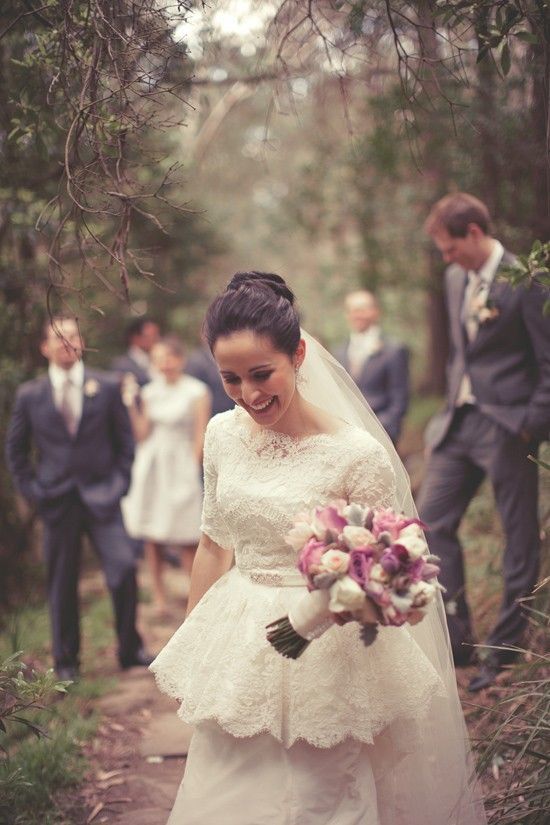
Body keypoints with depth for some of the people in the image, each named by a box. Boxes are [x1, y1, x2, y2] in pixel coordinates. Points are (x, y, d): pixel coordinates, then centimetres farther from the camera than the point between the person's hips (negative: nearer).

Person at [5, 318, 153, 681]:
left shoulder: (107, 388, 3)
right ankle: (66, 661, 21)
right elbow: (16, 449, 12)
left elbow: (125, 440, 9)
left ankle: (131, 649, 8)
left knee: (124, 568, -11)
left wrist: (119, 482, 1)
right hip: (57, 501, 0)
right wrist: (32, 488, 4)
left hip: (102, 497, 0)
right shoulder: (30, 395, 3)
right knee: (62, 583, 6)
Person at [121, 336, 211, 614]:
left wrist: (192, 471, -8)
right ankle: (159, 596, 15)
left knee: (187, 538, -5)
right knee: (152, 536, 6)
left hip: (180, 467, -4)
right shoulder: (150, 391, 7)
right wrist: (131, 406, -6)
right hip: (150, 466, 4)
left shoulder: (196, 392, -4)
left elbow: (200, 437, -4)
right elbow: (142, 435, 4)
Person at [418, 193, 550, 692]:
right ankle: (456, 638, 13)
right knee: (433, 521, 5)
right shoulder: (456, 280, 11)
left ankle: (505, 653, 14)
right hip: (460, 422, 8)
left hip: (507, 430, -8)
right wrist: (453, 399, 13)